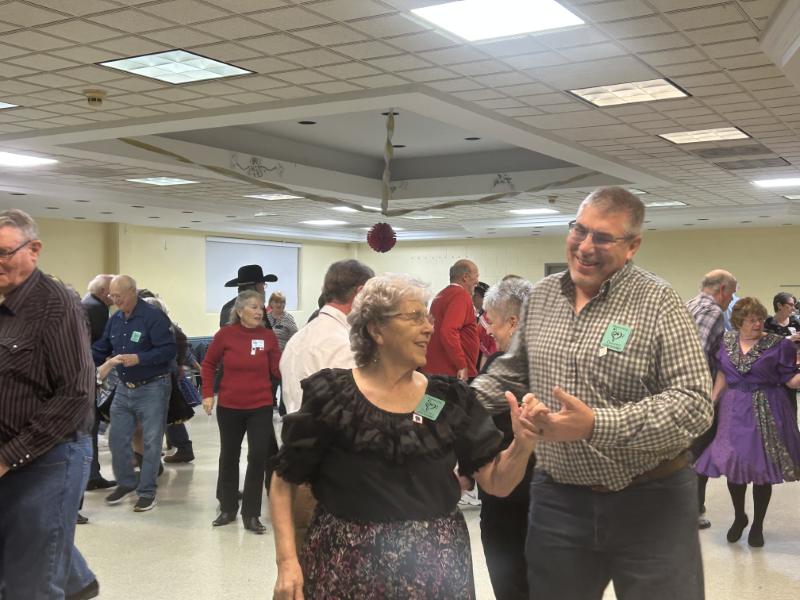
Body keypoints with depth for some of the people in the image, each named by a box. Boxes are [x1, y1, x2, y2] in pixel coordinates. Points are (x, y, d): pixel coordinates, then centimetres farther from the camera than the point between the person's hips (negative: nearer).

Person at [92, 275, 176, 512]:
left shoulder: (153, 317, -17)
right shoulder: (115, 320, 6)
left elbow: (169, 350, -24)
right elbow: (100, 350, 11)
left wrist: (139, 358, -32)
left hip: (152, 388, -7)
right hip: (124, 388, 7)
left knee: (151, 441, 1)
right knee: (117, 439, 10)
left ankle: (147, 491, 11)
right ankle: (126, 483, 29)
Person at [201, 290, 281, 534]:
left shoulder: (268, 336, -5)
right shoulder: (225, 334, -7)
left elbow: (278, 370, -3)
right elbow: (209, 363, 5)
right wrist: (207, 394, -1)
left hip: (260, 407, 0)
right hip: (229, 407, 0)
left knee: (258, 457, -4)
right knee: (229, 457, 14)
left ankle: (251, 515, 9)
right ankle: (227, 509, 31)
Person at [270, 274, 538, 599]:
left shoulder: (450, 398, 1)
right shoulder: (332, 396, -7)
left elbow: (496, 481, -1)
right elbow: (283, 481, -2)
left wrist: (523, 443, -20)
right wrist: (287, 561, -11)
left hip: (436, 563, 3)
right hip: (349, 563, -2)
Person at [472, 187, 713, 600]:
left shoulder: (656, 302, -12)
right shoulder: (541, 296, 5)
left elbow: (694, 403, -20)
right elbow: (511, 372, 19)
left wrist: (595, 425, -29)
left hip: (650, 503, -4)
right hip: (557, 499, 5)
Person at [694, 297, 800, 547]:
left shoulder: (779, 344, -7)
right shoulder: (727, 341, 4)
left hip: (766, 412, -3)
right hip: (734, 410, 3)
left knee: (762, 469, 3)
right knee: (732, 464, 6)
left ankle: (757, 525, 22)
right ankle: (739, 517, 30)